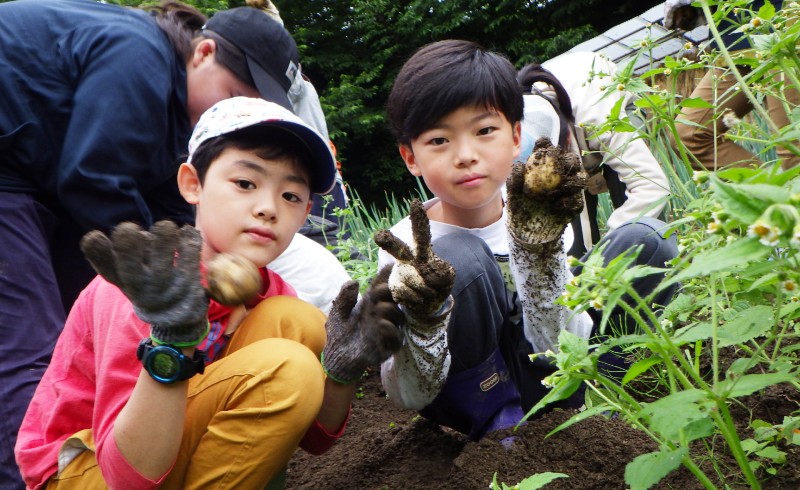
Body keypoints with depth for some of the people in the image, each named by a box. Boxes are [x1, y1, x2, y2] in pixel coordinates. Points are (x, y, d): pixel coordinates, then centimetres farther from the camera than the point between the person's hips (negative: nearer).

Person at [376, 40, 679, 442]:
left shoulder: (536, 222, -9)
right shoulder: (408, 247, -18)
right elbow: (411, 397, -22)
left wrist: (539, 253, -32)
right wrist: (423, 321, -43)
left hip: (541, 377, 3)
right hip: (468, 406, -3)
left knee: (643, 243, -10)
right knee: (461, 259, -33)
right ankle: (499, 425, -12)